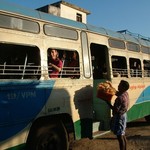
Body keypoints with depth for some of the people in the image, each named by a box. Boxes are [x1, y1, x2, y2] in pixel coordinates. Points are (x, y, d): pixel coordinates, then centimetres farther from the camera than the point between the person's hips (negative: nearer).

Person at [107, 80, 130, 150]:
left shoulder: (120, 98, -28)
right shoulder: (126, 94, 1)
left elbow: (116, 110, -26)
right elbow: (117, 93, 20)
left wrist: (108, 102, -20)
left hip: (119, 117, -10)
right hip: (123, 115, 10)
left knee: (120, 136, 0)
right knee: (123, 135, 21)